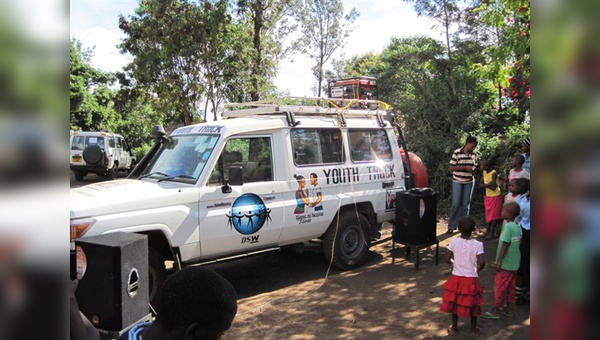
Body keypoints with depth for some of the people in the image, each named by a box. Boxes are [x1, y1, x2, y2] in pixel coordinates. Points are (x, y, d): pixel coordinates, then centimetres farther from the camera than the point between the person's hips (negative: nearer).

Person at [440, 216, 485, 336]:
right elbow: (481, 263, -19)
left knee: (455, 302, 16)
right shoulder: (478, 244, -14)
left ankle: (454, 328, 27)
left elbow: (447, 259, -10)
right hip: (471, 279, -1)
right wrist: (477, 269, 2)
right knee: (472, 304, 17)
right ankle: (474, 329, 31)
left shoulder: (454, 242, -11)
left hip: (456, 278, 1)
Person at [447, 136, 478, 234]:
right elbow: (451, 167, -10)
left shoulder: (473, 155, 5)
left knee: (465, 204, 8)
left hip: (468, 182, 4)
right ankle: (451, 226, 3)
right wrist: (465, 167, -17)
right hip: (457, 181, -4)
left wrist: (474, 169, -11)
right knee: (456, 204, -6)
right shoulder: (457, 153, -10)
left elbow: (475, 167, 14)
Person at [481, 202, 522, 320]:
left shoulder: (508, 227, -21)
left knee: (499, 287, 2)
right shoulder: (518, 227, 5)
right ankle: (509, 309, 27)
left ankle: (495, 311, 10)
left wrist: (499, 261, -17)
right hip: (514, 263, 8)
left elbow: (505, 245, -23)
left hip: (505, 264, -8)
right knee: (511, 287, 17)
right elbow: (517, 243, 11)